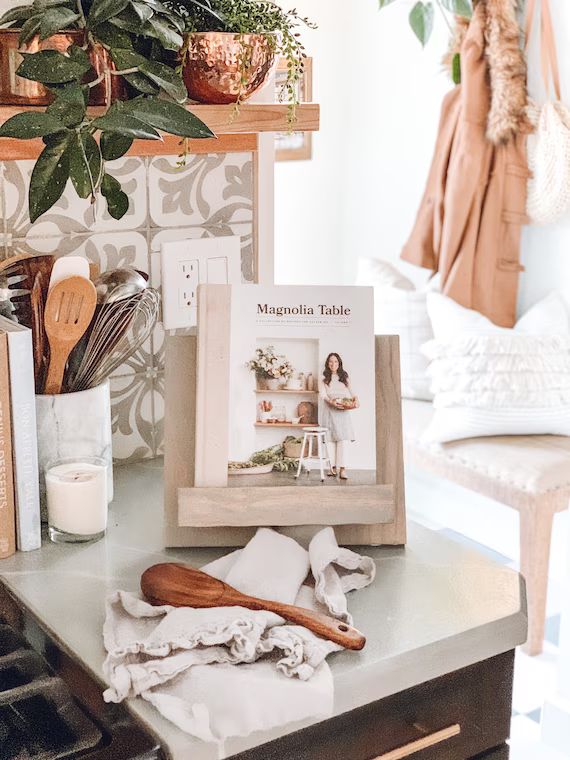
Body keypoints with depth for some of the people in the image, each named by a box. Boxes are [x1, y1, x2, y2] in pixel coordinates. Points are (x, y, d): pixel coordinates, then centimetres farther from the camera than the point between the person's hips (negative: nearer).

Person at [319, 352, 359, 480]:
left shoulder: (344, 378, 17)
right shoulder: (324, 378, 9)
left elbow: (350, 392, 13)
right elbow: (323, 394, -3)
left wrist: (355, 400, -9)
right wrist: (331, 401, -22)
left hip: (343, 412, 1)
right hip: (329, 411, -1)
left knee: (343, 439, -11)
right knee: (331, 440, -3)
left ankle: (342, 469, -18)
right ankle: (333, 467, 2)